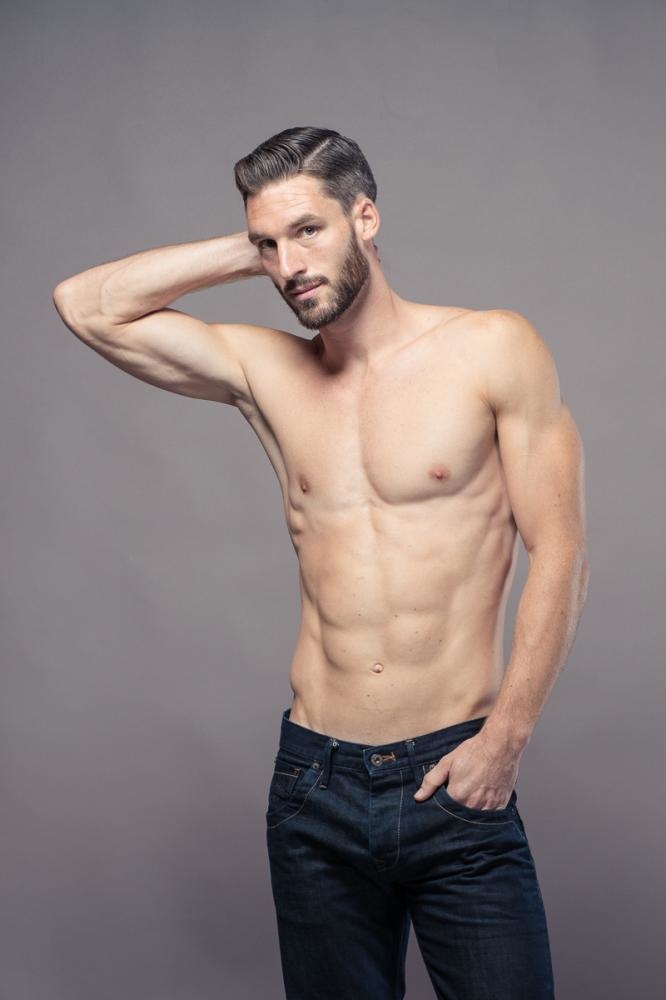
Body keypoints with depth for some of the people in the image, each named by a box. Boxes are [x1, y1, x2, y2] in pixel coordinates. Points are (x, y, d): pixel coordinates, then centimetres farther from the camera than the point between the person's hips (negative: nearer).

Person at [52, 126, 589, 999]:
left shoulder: (493, 350, -2)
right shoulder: (264, 371, 7)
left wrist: (505, 736, -10)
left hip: (456, 782, -3)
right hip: (316, 786, 3)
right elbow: (85, 305, 5)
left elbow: (560, 557, -4)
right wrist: (246, 252, 3)